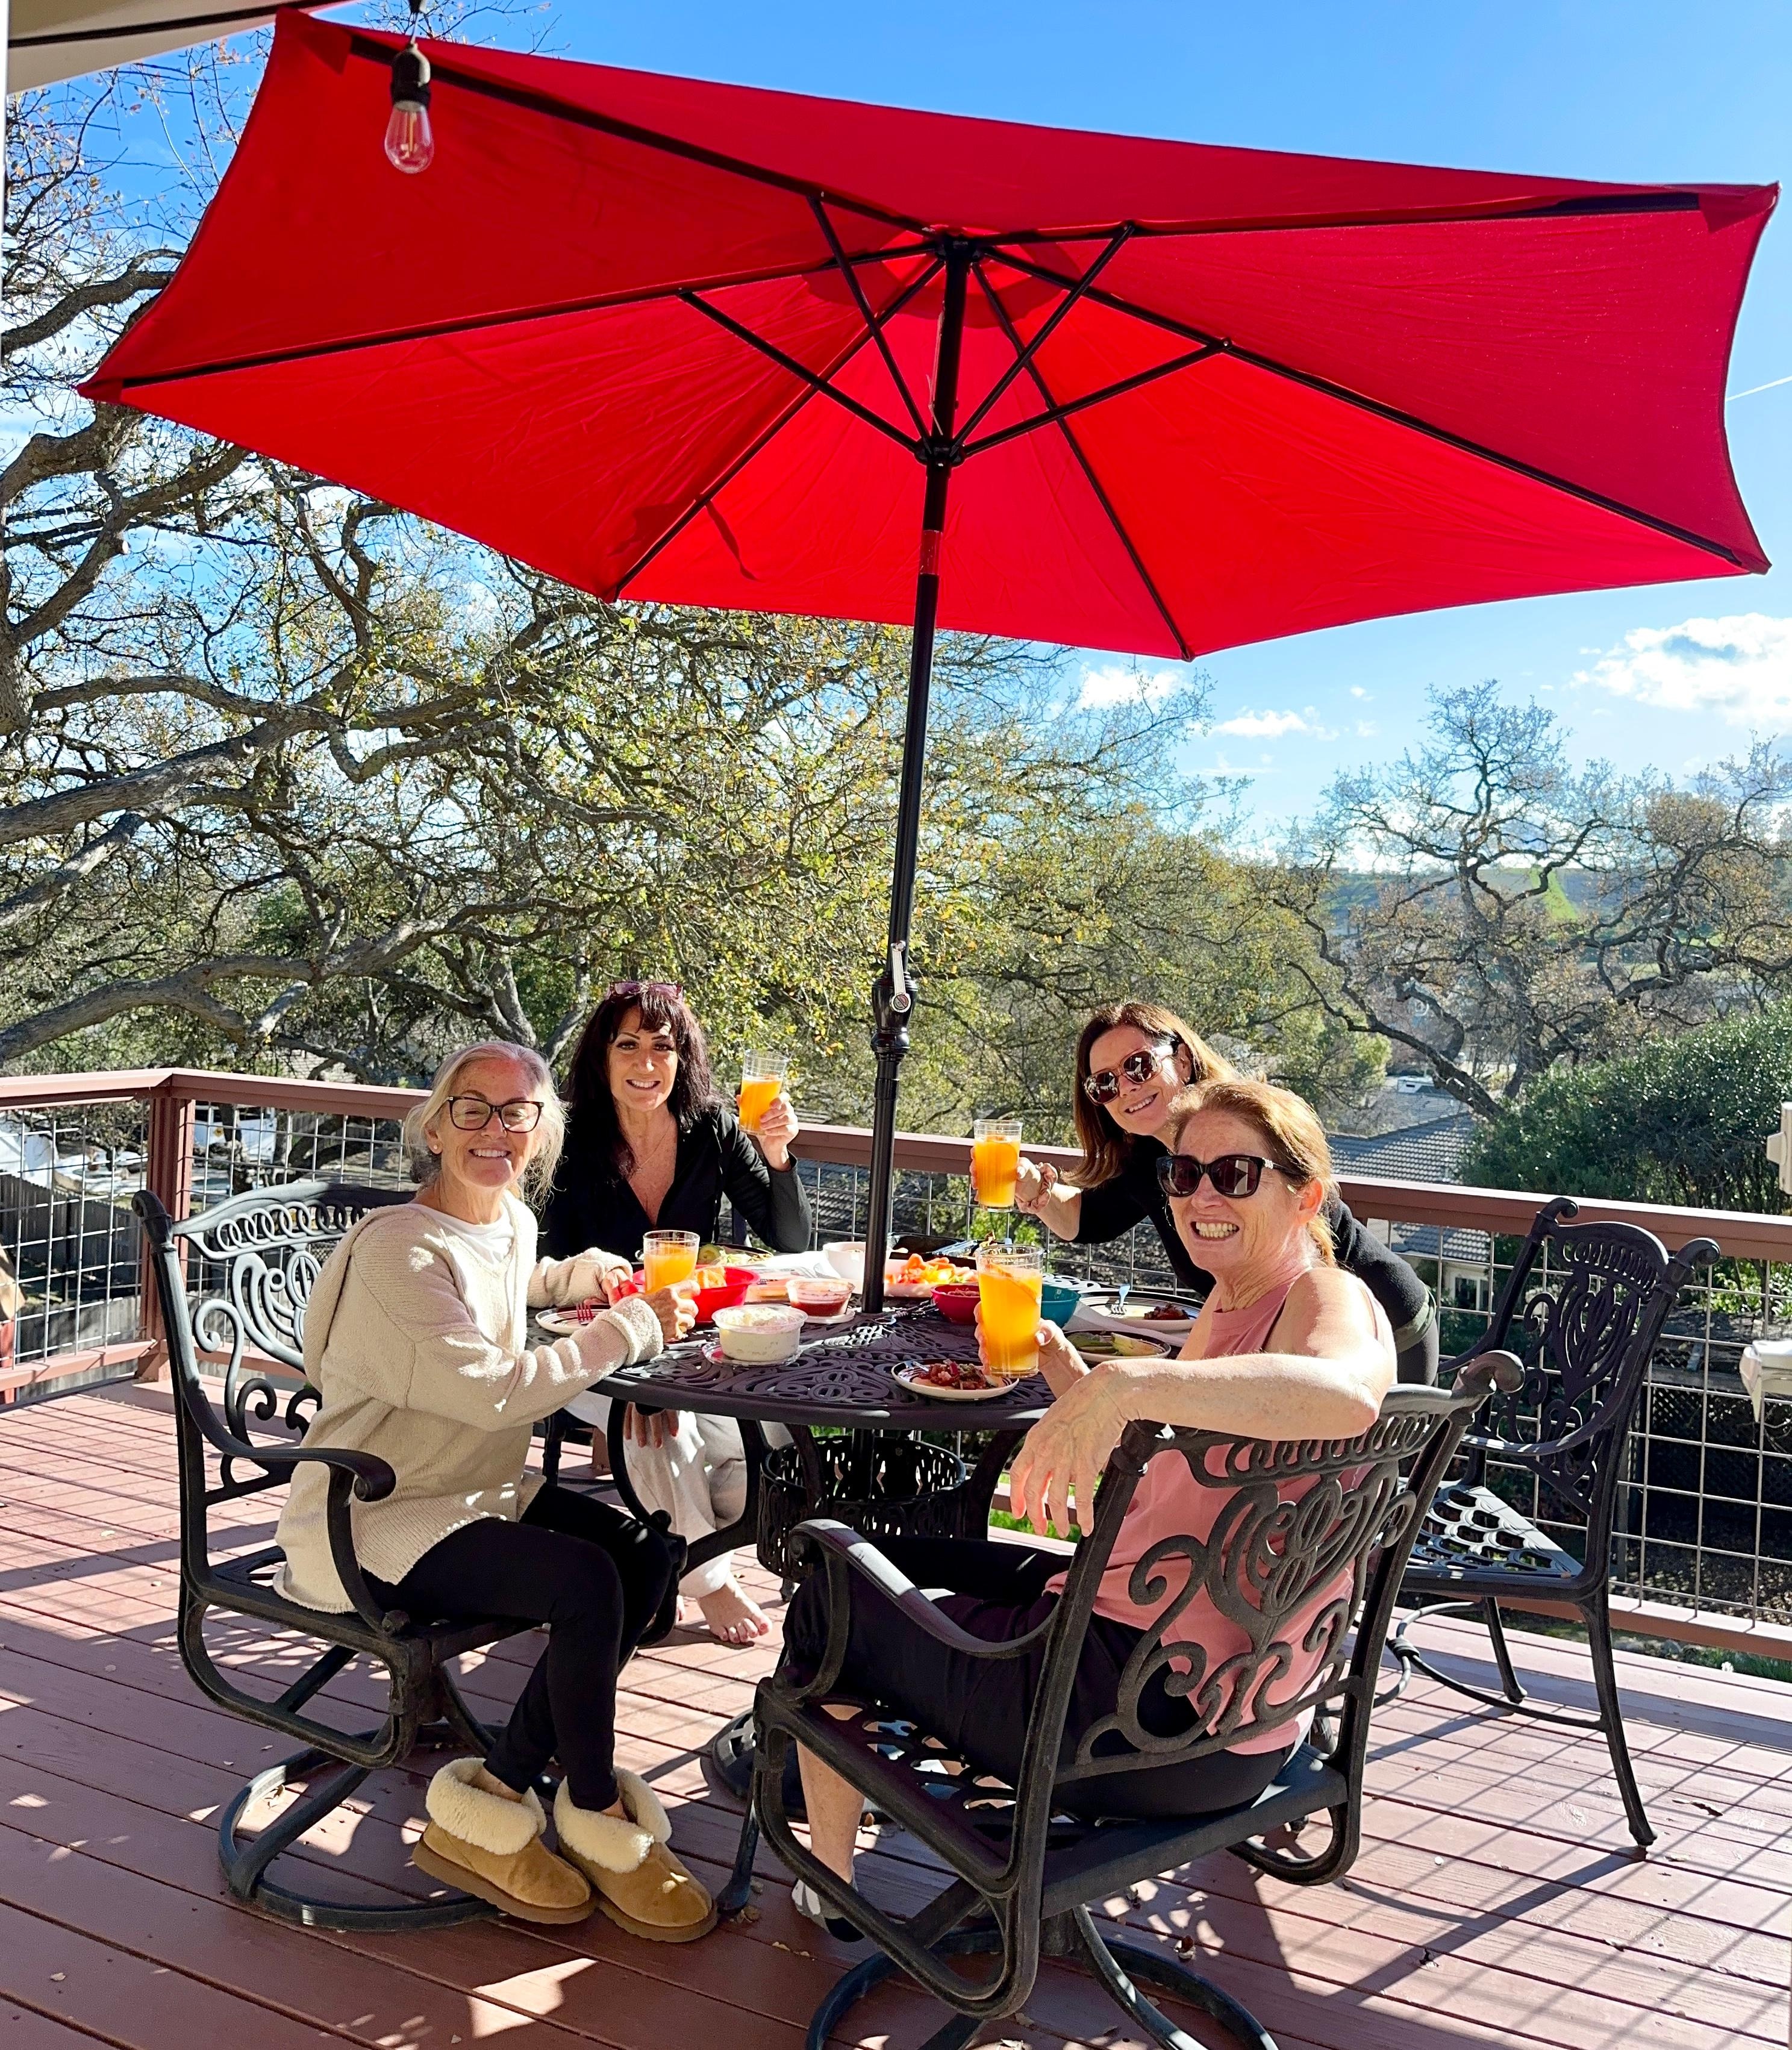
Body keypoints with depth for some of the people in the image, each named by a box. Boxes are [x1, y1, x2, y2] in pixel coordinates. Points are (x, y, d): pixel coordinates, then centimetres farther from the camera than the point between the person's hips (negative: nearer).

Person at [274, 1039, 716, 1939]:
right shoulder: (398, 1252, -21)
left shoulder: (513, 1223, 6)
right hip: (367, 1522, -9)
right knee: (586, 1582, -26)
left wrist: (590, 1274, 12)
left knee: (649, 1549, -13)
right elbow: (496, 1390, -29)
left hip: (473, 1489, 9)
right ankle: (601, 1820, -1)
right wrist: (635, 1326, -21)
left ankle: (490, 1800, -5)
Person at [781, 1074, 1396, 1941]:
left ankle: (827, 1883, 30)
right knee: (901, 1560, 26)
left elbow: (1347, 1394, -45)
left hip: (1178, 1727, -10)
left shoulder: (1330, 1300, -18)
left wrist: (1125, 1382, -50)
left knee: (833, 1601, 10)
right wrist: (1057, 1360, 5)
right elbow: (1139, 1484, 16)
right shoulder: (1231, 1304, 10)